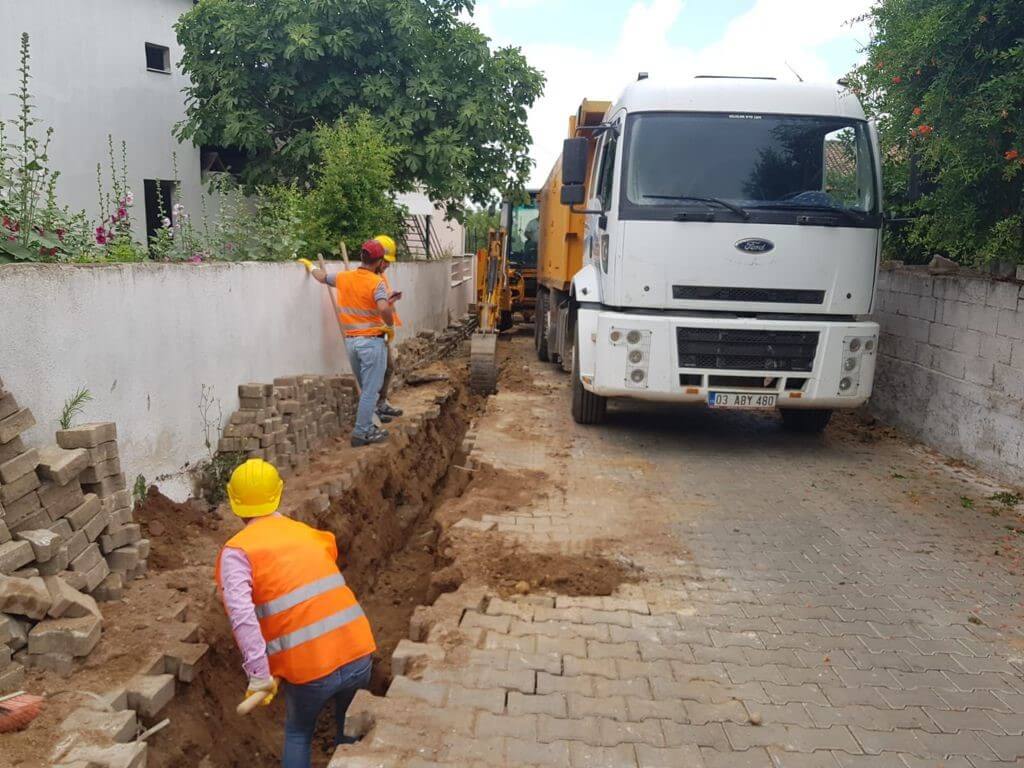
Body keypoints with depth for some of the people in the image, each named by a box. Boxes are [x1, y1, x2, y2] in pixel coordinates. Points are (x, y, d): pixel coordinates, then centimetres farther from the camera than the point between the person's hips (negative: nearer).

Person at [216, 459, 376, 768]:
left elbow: (241, 615, -15)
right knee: (350, 727, 31)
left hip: (310, 667, -3)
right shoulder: (305, 532, 14)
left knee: (298, 732, 28)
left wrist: (259, 674, -15)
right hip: (359, 652, 4)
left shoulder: (236, 550, -1)